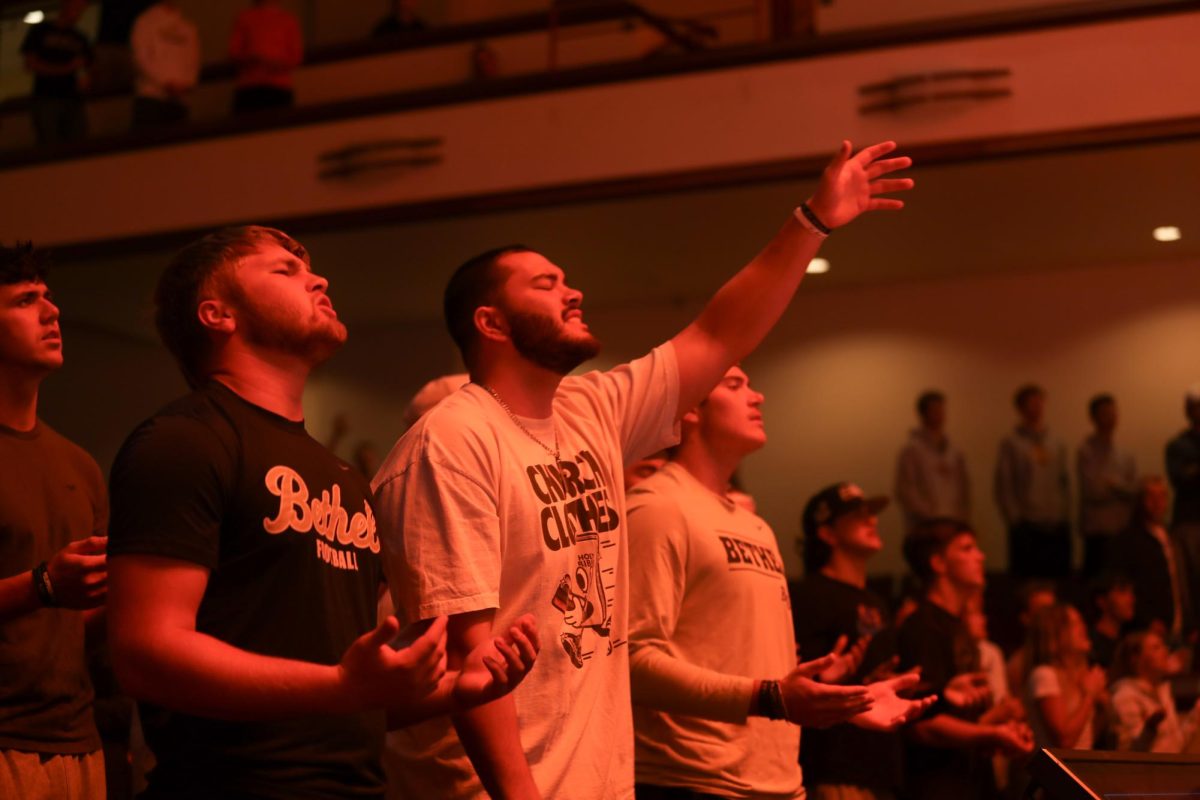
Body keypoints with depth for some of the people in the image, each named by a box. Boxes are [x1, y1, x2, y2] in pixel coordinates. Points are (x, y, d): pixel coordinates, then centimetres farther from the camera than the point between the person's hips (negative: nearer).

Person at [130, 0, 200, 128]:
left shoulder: (189, 28, 18)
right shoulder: (146, 21, 7)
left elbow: (193, 62, 14)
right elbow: (141, 58, -2)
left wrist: (188, 83, -7)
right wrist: (163, 82, -12)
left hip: (179, 99, 3)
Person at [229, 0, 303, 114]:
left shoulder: (289, 20, 14)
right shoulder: (244, 18, 16)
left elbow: (297, 56, 9)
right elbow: (234, 52, 9)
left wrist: (278, 64, -12)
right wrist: (251, 57, -12)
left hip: (280, 89, 0)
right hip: (249, 88, 0)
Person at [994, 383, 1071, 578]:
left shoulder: (1057, 445, 16)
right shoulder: (1011, 444, 1)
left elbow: (1063, 484, 19)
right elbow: (1003, 489, -2)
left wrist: (1063, 514, 8)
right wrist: (1016, 519, -7)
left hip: (1057, 527, 5)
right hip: (1027, 529, -5)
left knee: (1059, 576, 2)